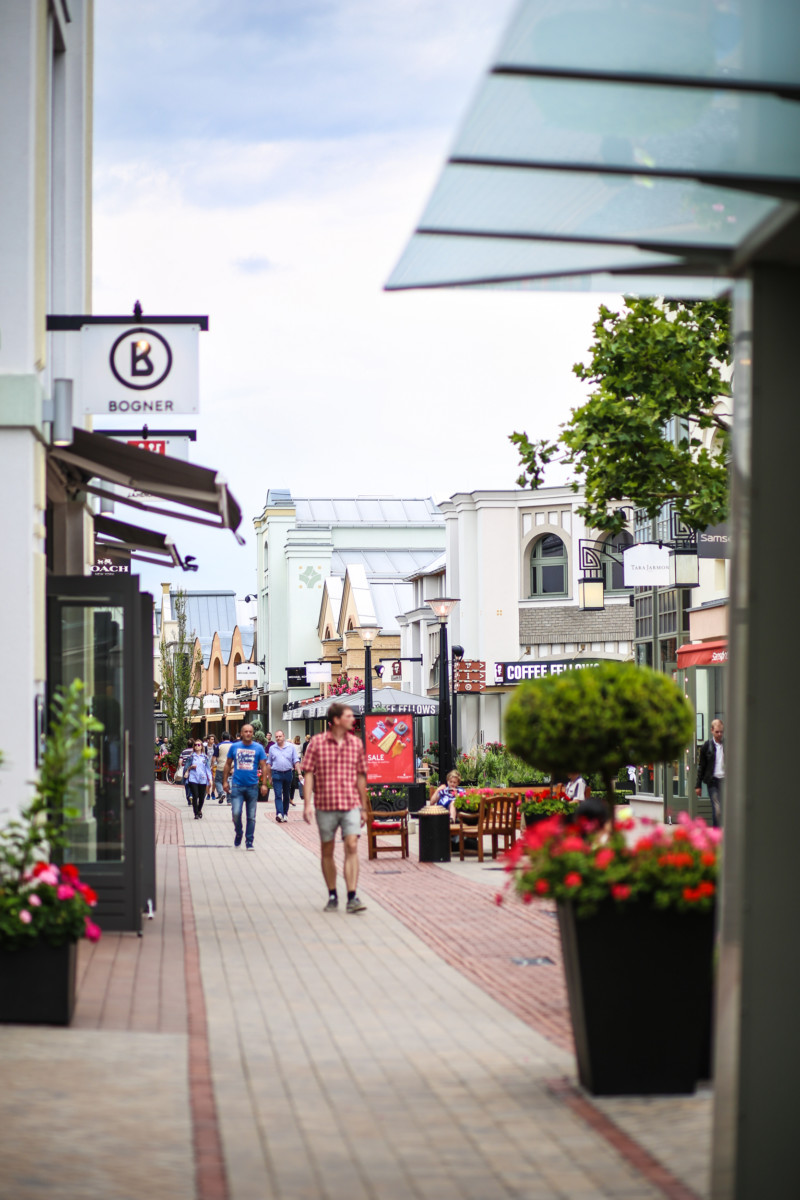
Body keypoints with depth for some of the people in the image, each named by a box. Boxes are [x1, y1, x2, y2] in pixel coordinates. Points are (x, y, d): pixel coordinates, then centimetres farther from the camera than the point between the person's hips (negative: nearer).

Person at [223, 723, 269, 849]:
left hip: (252, 786, 0)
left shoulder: (258, 748, 1)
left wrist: (264, 784, -5)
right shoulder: (234, 747, 3)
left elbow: (263, 766, 2)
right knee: (236, 813, -11)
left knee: (251, 817, 5)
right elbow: (228, 764, 11)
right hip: (237, 786, 0)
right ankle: (238, 833, 16)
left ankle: (249, 842, 15)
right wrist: (225, 781, 7)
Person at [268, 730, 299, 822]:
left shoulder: (291, 747, 4)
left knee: (286, 795, 11)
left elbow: (296, 761, 3)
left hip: (288, 773, 1)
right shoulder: (272, 748, 7)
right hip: (276, 773, -1)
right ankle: (279, 814, -24)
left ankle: (285, 813, 22)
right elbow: (269, 763, 12)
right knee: (278, 795, -12)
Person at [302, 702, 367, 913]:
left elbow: (361, 776, 12)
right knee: (327, 852, 8)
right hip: (325, 805, -1)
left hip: (351, 804, 1)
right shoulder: (317, 743, -2)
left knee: (352, 848, -11)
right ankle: (332, 896, 20)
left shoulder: (356, 743, 7)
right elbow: (308, 774, -2)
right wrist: (307, 804, -10)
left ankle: (352, 897, -14)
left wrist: (364, 807, 14)